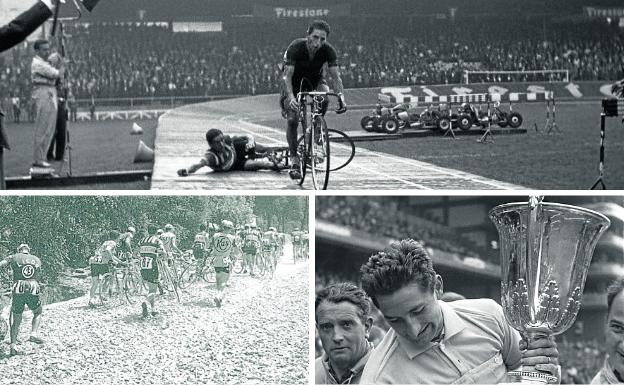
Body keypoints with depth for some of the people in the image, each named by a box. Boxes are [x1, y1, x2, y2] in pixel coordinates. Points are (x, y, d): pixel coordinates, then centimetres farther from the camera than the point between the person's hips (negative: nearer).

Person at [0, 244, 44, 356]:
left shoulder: (14, 257, 11)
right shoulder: (37, 260, 19)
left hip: (18, 291, 0)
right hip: (33, 290, 1)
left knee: (16, 319, 11)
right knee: (38, 313, 25)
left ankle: (13, 345, 5)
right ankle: (34, 334, 4)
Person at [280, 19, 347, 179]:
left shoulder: (328, 51, -24)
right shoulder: (295, 48, -31)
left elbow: (336, 76, -24)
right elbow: (287, 76, -33)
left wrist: (341, 96, -42)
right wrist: (291, 97, -49)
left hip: (315, 79, 2)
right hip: (295, 80, -2)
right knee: (292, 120, -15)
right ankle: (294, 159, -3)